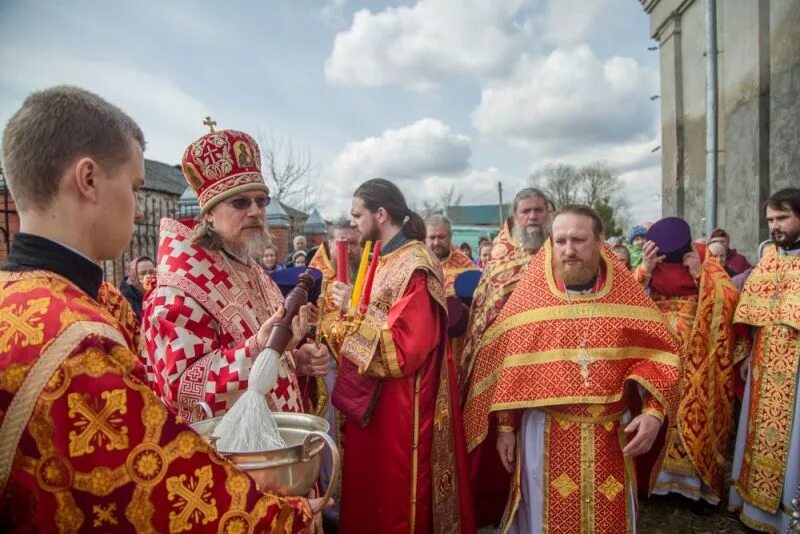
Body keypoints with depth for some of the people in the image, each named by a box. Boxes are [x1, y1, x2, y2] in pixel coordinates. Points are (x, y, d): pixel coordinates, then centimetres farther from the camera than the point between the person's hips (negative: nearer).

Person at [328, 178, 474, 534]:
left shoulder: (414, 267, -19)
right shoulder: (385, 260, 9)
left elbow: (405, 347, -25)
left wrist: (354, 310, -20)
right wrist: (350, 307, 1)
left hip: (401, 407, -9)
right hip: (373, 399, 9)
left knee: (396, 500, 8)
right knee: (371, 491, 20)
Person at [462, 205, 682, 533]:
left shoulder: (626, 293, -1)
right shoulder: (528, 295, -4)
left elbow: (657, 353, 1)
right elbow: (504, 362, -1)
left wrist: (654, 411, -14)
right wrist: (505, 426, -1)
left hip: (611, 435, 1)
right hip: (545, 434, -1)